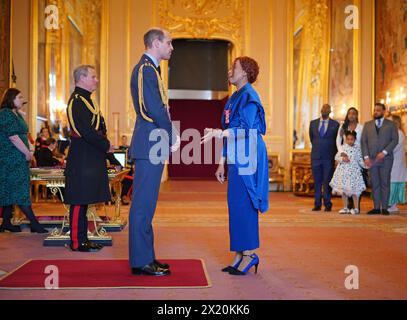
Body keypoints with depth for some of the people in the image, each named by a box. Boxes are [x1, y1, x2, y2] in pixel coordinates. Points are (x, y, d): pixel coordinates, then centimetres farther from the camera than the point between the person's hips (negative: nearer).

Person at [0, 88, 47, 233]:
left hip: (18, 159, 10)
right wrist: (27, 153, -14)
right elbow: (13, 137, -19)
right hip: (12, 159, -10)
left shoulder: (16, 114, 17)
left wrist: (27, 153, 11)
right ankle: (34, 223, -7)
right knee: (20, 190, -8)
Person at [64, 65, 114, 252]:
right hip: (83, 160, -10)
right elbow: (86, 131, -21)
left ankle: (82, 239, 19)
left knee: (83, 200, 12)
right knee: (80, 200, -5)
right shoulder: (77, 100, -13)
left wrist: (104, 145, 7)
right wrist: (106, 146, -12)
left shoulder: (84, 99, 20)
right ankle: (77, 242, 2)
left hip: (90, 158, 10)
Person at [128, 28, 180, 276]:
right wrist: (173, 138, -8)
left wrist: (170, 137, 11)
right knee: (144, 205, -5)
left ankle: (145, 257, 20)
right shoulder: (146, 69, -11)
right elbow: (156, 110, -18)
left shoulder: (150, 69, 20)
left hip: (153, 146, 10)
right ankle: (141, 262, 1)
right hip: (151, 146, -10)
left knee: (145, 204, 12)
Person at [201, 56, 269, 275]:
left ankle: (249, 254, 1)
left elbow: (247, 130, -19)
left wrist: (220, 133, -30)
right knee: (235, 206, 9)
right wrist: (222, 163, 18)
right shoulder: (234, 98, 20)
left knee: (243, 206, -8)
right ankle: (240, 255, 15)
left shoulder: (249, 96, -8)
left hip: (246, 160, -9)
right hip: (235, 160, 9)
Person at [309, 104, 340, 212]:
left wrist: (333, 153, 10)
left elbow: (337, 141, 9)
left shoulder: (335, 125, 1)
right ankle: (317, 204, 10)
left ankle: (328, 204, 7)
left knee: (327, 182, 0)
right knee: (317, 182, 4)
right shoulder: (313, 123, 8)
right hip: (316, 156, 2)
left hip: (329, 158, -2)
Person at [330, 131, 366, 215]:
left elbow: (360, 159, 3)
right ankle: (345, 208, 18)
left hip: (354, 170, -2)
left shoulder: (357, 148, 1)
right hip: (343, 170, 2)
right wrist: (342, 158, -15)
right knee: (343, 189, 7)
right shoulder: (343, 147, 5)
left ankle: (356, 208, 9)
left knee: (354, 190, -1)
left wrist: (365, 165, -10)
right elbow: (336, 157, 2)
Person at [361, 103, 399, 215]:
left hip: (385, 159, -2)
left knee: (385, 183, 0)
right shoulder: (367, 125, 13)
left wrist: (384, 152, -13)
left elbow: (395, 140, -2)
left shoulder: (391, 124, 7)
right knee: (375, 184, 4)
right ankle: (376, 207, 9)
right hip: (371, 159, 2)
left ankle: (384, 208, 5)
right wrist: (366, 157, -4)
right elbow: (363, 141, 8)